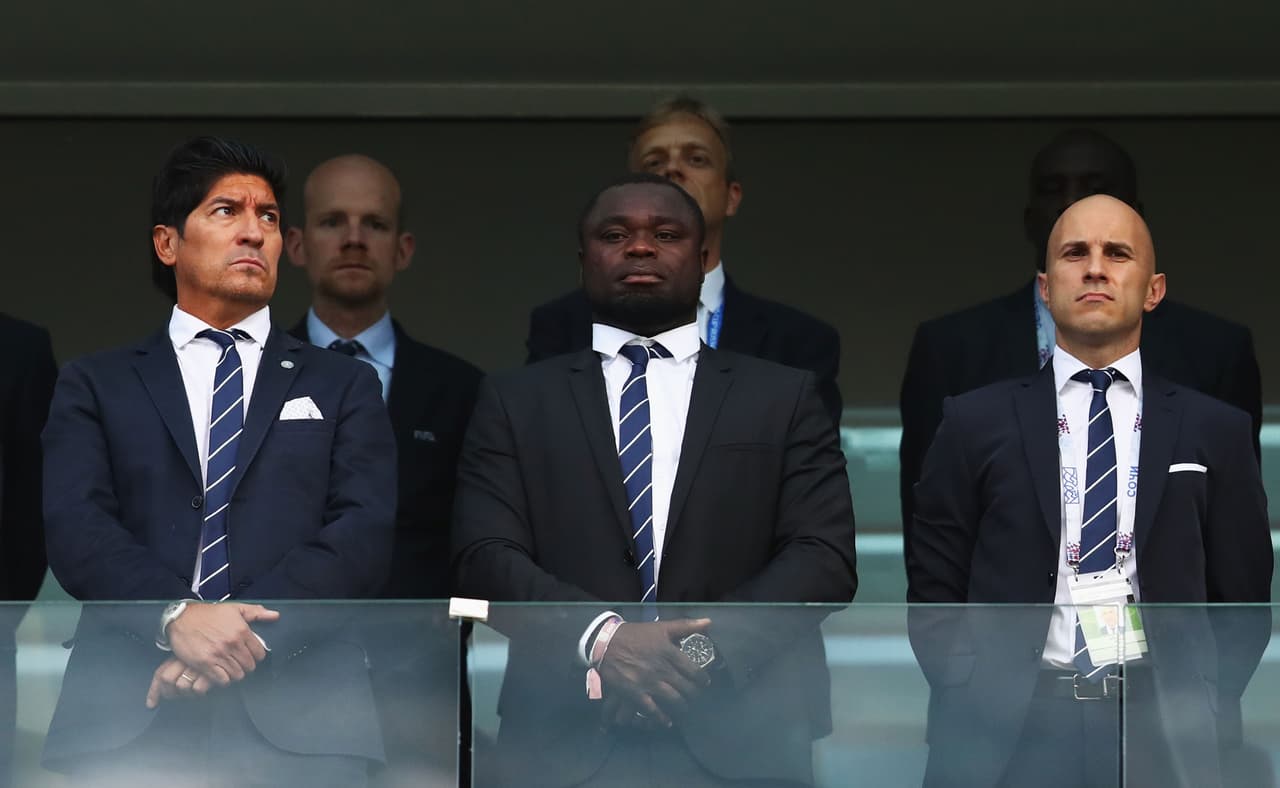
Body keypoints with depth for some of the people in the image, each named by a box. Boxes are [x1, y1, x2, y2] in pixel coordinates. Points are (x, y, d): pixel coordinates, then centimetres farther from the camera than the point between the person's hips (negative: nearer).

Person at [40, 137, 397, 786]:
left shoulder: (341, 386, 17)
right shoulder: (95, 386, 16)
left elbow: (364, 536, 2)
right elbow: (75, 530, 0)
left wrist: (247, 626, -14)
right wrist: (174, 616, -19)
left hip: (299, 725, 1)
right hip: (125, 723, 0)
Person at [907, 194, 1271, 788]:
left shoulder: (1216, 431, 8)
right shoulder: (976, 423, 6)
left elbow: (1243, 603, 9)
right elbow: (933, 594, 6)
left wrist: (1204, 716, -4)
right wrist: (974, 711, -6)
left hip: (1162, 738, 1)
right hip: (1005, 737, -1)